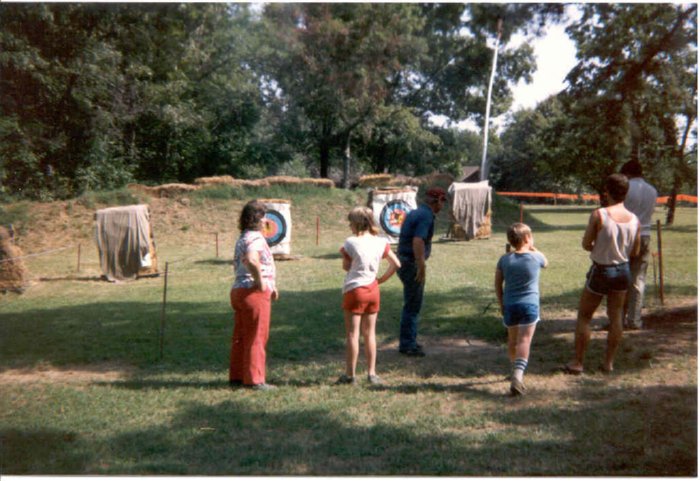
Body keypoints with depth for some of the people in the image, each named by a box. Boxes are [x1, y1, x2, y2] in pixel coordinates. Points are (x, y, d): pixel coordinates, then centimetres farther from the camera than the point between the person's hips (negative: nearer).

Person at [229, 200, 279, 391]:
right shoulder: (255, 238, -14)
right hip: (254, 293, -9)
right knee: (256, 337, -1)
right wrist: (261, 283, -21)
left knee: (240, 337, 14)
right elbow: (252, 260, -35)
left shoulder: (242, 239, 16)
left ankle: (237, 377, 22)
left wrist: (270, 286, 20)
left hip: (237, 290, 9)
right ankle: (254, 379, 5)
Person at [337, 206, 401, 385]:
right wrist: (381, 279, 9)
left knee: (352, 334, 2)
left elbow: (346, 266, -1)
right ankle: (372, 373, 15)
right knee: (370, 333, 12)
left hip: (354, 290, -4)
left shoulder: (351, 242, -12)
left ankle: (350, 374, 7)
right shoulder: (380, 242, 1)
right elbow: (396, 264, 3)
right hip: (372, 290, 4)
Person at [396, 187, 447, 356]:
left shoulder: (415, 213, 14)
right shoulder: (427, 216, -15)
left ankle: (408, 341, 25)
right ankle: (407, 344, 4)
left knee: (412, 304, 17)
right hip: (412, 264, -10)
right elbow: (418, 241, -27)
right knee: (413, 306, -2)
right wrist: (421, 267, -27)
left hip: (405, 261, 10)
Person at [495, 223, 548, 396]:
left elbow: (498, 285, 5)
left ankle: (516, 371, 37)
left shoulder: (504, 260, 1)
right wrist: (533, 248, 23)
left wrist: (501, 304, 16)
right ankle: (518, 375, -25)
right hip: (530, 304, -3)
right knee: (524, 341, -9)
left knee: (513, 340, 19)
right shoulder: (536, 257, -5)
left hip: (510, 305, 3)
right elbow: (545, 262, 20)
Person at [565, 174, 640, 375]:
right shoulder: (634, 219, -5)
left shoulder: (599, 215, -19)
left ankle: (577, 362, 12)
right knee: (616, 317, 14)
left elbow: (586, 244, -12)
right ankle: (609, 362, 20)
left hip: (601, 271, -4)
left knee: (584, 316, 8)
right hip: (623, 270, 4)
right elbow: (635, 252, 3)